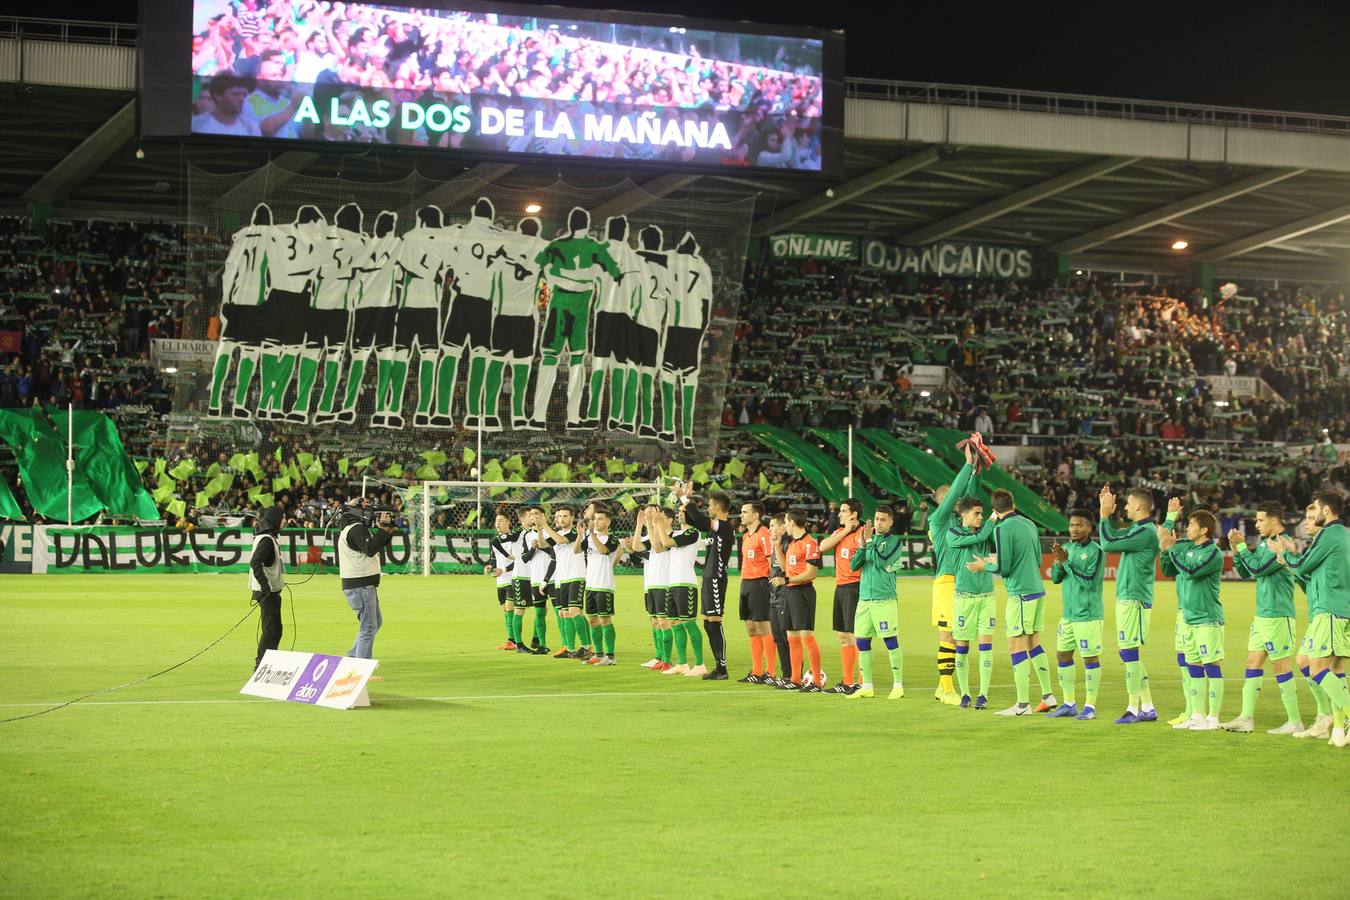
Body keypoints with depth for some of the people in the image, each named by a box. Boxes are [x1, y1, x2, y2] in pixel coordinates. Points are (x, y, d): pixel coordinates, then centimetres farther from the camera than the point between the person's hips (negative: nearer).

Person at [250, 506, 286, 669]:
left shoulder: (269, 537, 14)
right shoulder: (266, 540, -17)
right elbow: (255, 562, -29)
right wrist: (266, 586, -28)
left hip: (270, 590, 10)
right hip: (267, 592, -10)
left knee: (274, 629, 16)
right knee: (271, 629, -8)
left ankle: (262, 662, 23)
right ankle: (262, 664, -5)